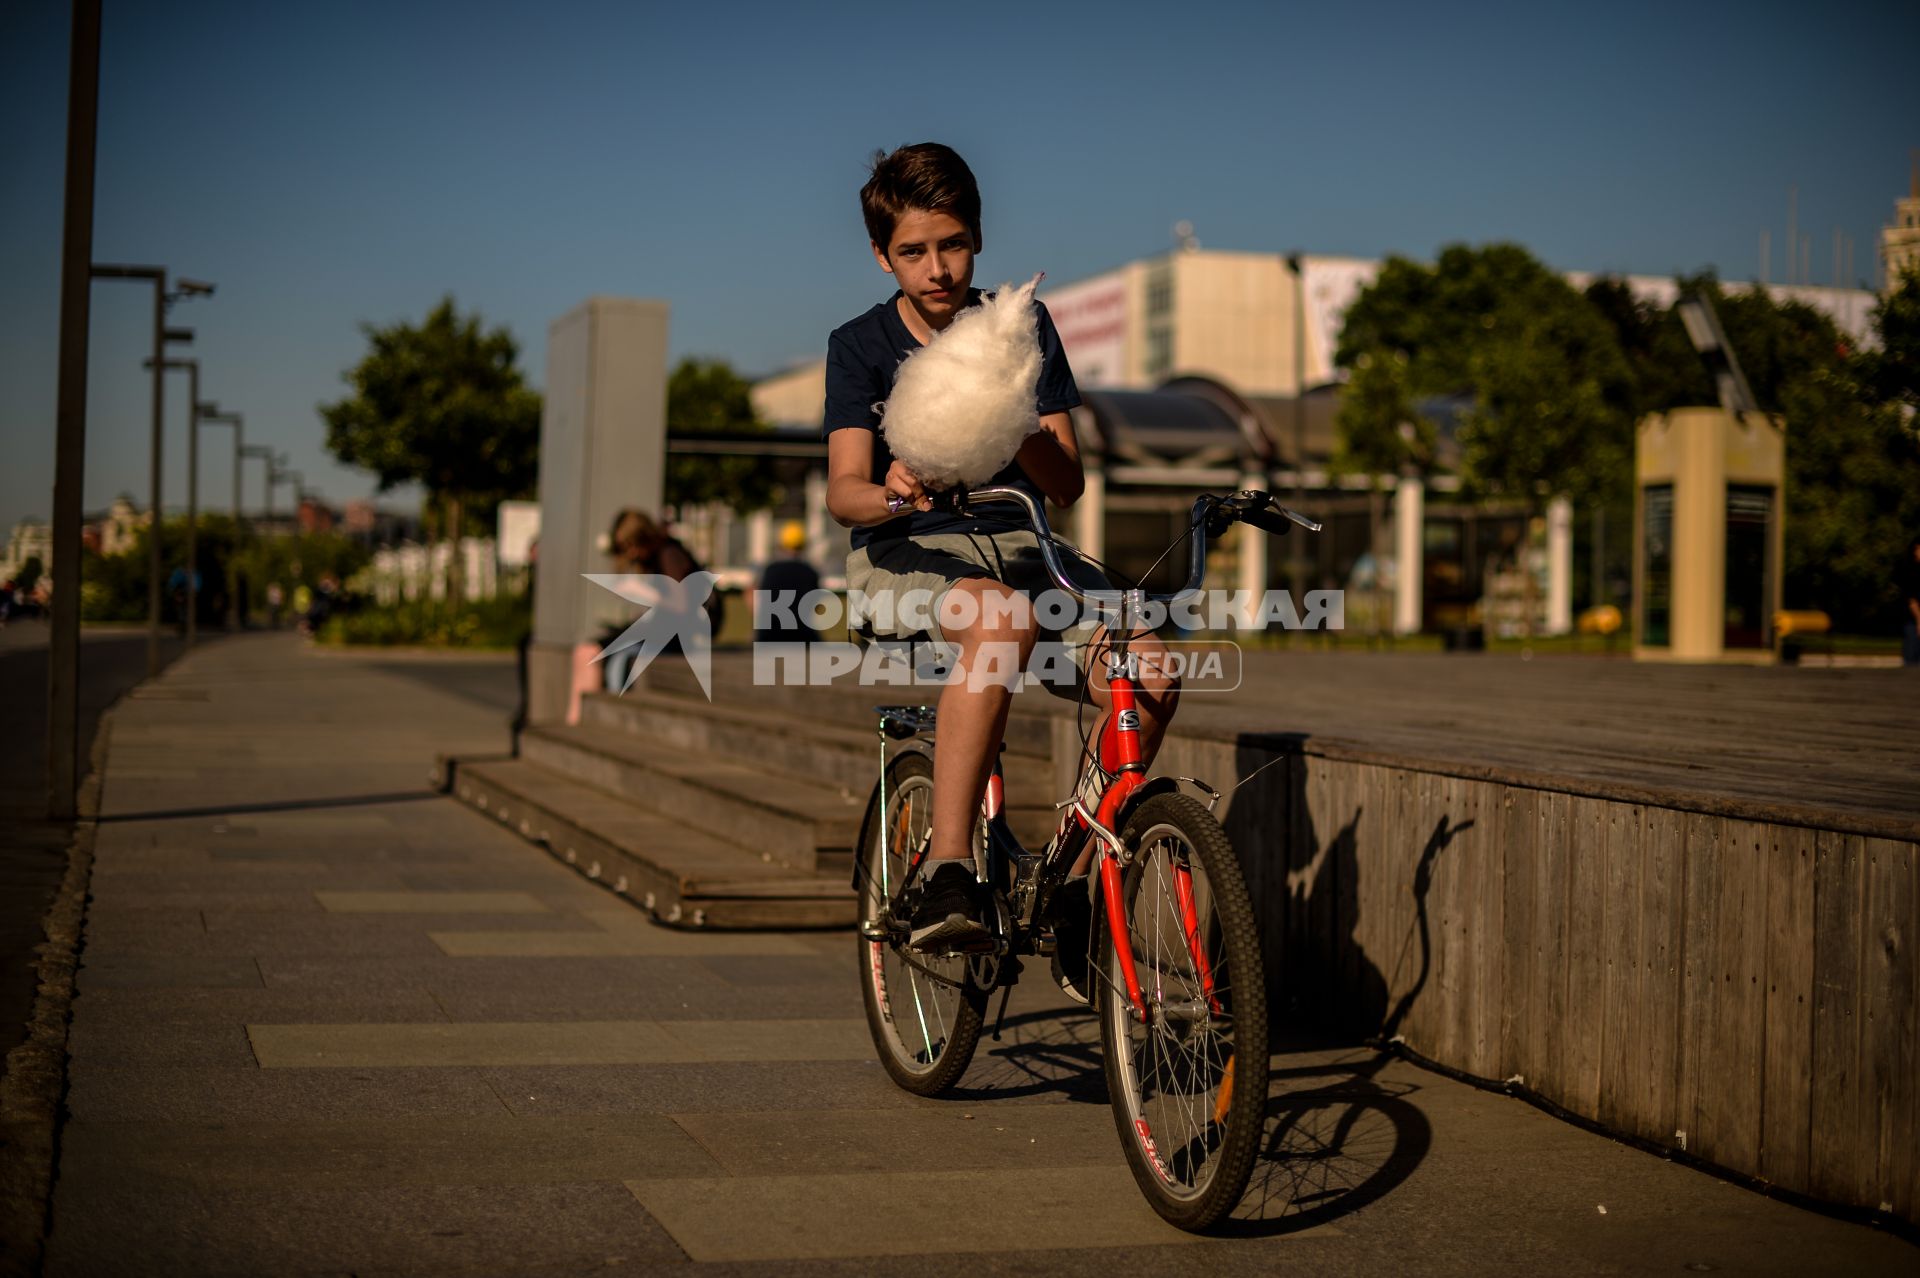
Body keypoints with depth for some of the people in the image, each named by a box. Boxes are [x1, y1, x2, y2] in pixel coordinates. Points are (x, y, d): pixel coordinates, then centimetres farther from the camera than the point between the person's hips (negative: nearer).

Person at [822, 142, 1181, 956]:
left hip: (1019, 547, 3)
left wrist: (1021, 429, -23)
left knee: (1148, 667, -24)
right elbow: (842, 492, -13)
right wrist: (891, 493, -38)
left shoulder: (1022, 327, 6)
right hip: (907, 556, -3)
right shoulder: (861, 345, 0)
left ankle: (1076, 884, -6)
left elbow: (1066, 485, 0)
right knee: (1004, 619, -40)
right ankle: (946, 872, -38)